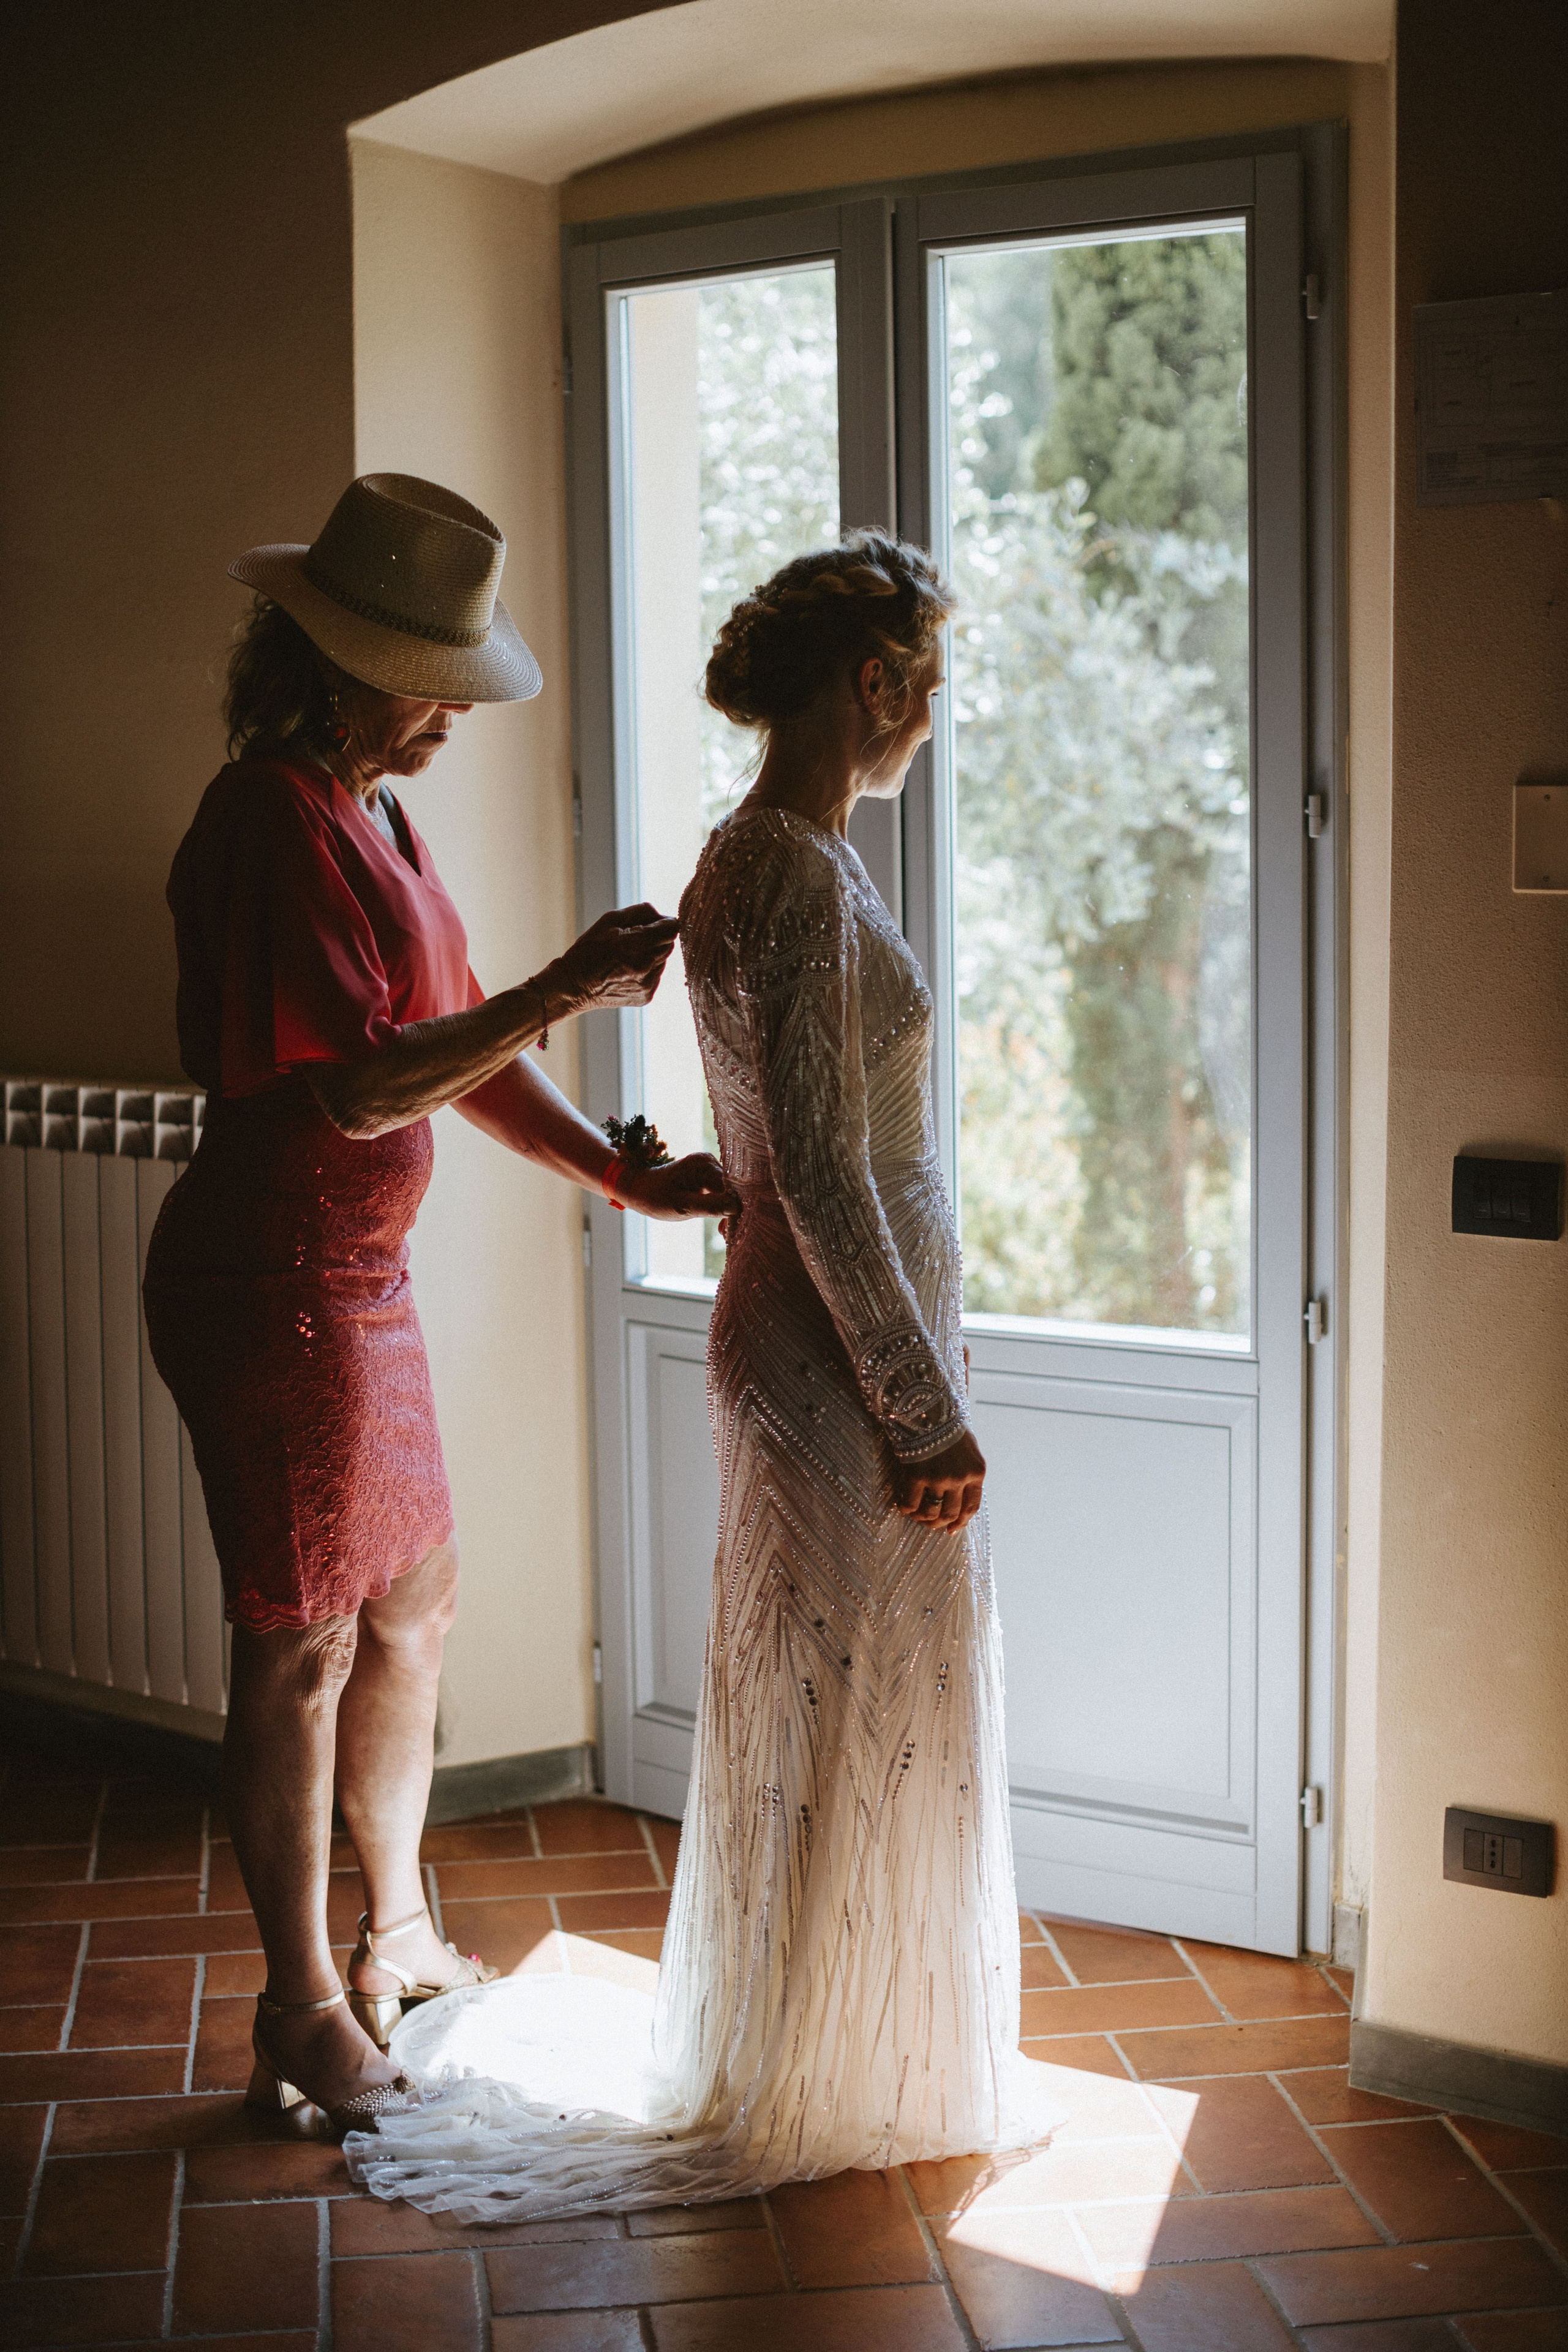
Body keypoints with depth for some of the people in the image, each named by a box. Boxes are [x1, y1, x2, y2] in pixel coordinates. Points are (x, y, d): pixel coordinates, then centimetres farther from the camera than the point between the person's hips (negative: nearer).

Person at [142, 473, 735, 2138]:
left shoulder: (367, 814, 14)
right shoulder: (272, 820, -18)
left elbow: (457, 1051, 14)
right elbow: (359, 1083, -25)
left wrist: (619, 1175, 5)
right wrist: (563, 991, -23)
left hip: (356, 1279, 10)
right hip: (272, 1286, -10)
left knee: (412, 1606, 19)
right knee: (303, 1645, 1)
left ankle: (399, 1943, 36)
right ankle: (303, 2015, 16)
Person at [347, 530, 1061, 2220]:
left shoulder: (748, 860, 11)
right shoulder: (801, 879, -20)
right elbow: (821, 1175, -23)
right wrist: (924, 1408, -18)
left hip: (793, 1337, 10)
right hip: (842, 1367, -10)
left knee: (802, 1711, 20)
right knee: (861, 1719, 4)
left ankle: (779, 2047, 36)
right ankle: (841, 2080, 20)